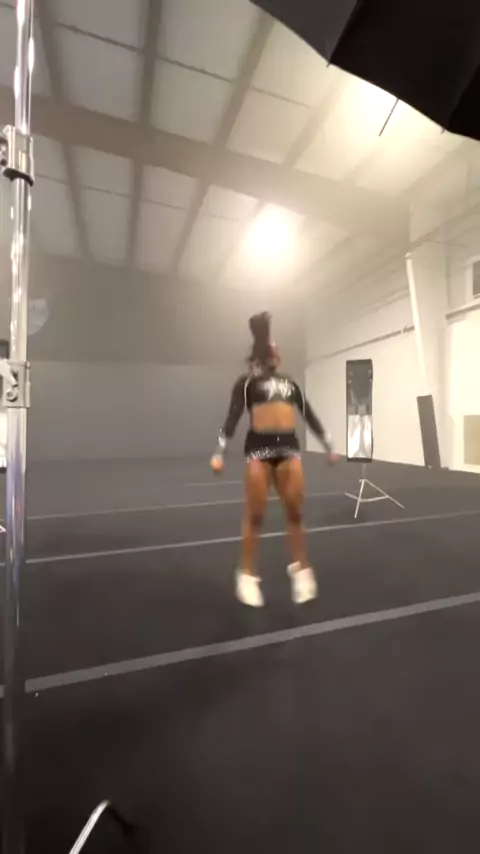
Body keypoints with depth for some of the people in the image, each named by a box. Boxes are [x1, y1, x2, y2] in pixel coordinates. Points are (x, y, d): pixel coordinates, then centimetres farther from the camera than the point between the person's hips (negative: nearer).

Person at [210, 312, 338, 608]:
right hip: (259, 447, -3)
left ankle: (301, 568, 25)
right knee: (255, 515, 2)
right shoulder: (247, 382, 7)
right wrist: (220, 453, -13)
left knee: (295, 512, 7)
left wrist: (328, 446, 20)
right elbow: (233, 416, -3)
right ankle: (248, 575, 16)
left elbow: (309, 414, 20)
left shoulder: (290, 382, 20)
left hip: (289, 447, 4)